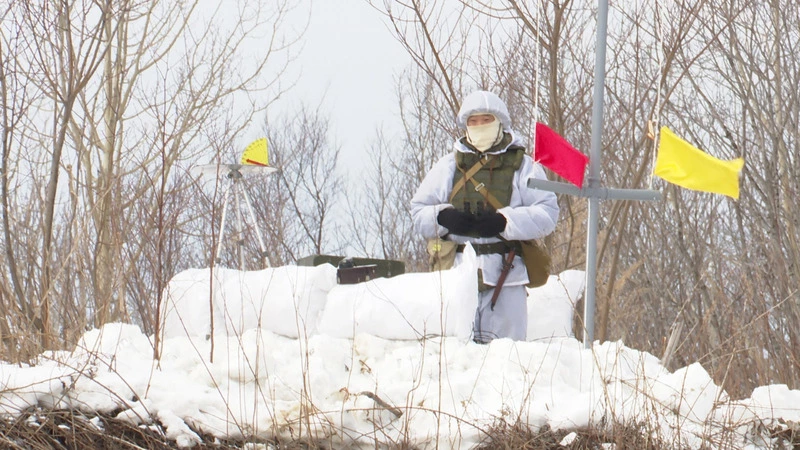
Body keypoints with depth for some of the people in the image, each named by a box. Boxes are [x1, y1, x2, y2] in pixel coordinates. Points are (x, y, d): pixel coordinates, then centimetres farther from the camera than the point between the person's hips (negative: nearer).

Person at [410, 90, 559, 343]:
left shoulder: (522, 166, 7)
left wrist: (504, 222, -16)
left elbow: (547, 214, -3)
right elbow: (418, 212, 15)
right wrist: (442, 218, -7)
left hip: (505, 274, -2)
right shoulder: (448, 166, 15)